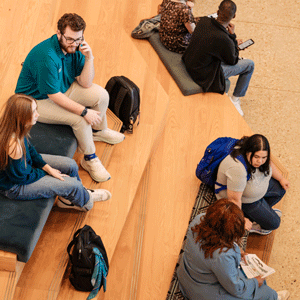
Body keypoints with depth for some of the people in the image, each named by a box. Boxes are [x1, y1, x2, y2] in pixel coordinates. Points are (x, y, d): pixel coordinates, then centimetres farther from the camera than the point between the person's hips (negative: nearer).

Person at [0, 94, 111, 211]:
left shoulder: (15, 129, -15)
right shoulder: (13, 146, -41)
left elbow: (29, 149, 5)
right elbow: (21, 177, -24)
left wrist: (47, 167, -3)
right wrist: (46, 172, -8)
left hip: (24, 163, 9)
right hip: (14, 187, -8)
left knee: (71, 165, 9)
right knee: (73, 185, -7)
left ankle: (67, 199, 37)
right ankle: (84, 201, 30)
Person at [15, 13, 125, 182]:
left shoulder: (75, 47, -12)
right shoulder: (47, 57, -35)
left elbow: (85, 84, -11)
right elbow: (54, 95, -29)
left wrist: (89, 58, -26)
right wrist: (84, 111, -29)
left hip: (63, 88, 8)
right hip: (37, 100, -8)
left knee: (101, 95, -2)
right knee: (80, 119, -25)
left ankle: (99, 131, 26)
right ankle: (90, 159, -2)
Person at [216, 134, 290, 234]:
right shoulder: (237, 169, -44)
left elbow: (268, 164, 6)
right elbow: (234, 199, -33)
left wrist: (281, 178, 16)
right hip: (243, 200, -8)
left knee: (281, 189, 17)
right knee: (273, 223, -4)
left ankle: (265, 209, 30)